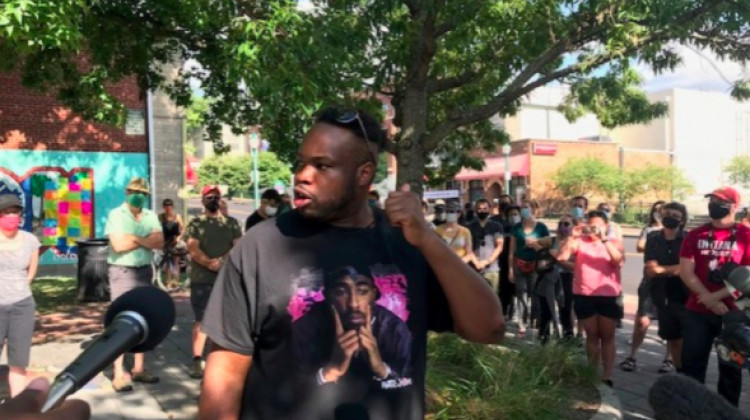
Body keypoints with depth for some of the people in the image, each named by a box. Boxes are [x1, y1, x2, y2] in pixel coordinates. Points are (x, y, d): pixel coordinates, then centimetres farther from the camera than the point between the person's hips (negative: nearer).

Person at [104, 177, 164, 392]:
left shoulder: (151, 216, 8)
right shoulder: (116, 214, -6)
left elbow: (160, 242, -4)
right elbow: (119, 245, -18)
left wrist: (136, 238, -15)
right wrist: (148, 240, -8)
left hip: (145, 271, 5)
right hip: (122, 271, -5)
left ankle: (138, 368, 20)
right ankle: (118, 374, 0)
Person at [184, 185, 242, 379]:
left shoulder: (232, 223, 10)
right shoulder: (195, 224, 3)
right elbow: (193, 250, -8)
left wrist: (223, 261, -15)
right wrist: (211, 263, -22)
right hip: (201, 280, -2)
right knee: (201, 320, 0)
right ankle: (197, 360, 3)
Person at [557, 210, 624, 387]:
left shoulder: (614, 242, 3)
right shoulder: (580, 242, 3)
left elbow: (618, 260, -18)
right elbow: (561, 257, -11)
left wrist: (604, 240, -26)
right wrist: (573, 237, -20)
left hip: (608, 296, 0)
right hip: (584, 296, 1)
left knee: (607, 336, 6)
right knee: (592, 336, 10)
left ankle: (607, 376, 9)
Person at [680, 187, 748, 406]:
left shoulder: (745, 235, -3)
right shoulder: (695, 235, 5)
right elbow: (686, 271, -2)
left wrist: (717, 296, -15)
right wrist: (708, 299, -13)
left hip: (733, 313, -2)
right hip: (697, 311, 2)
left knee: (730, 367, 10)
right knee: (692, 365, 6)